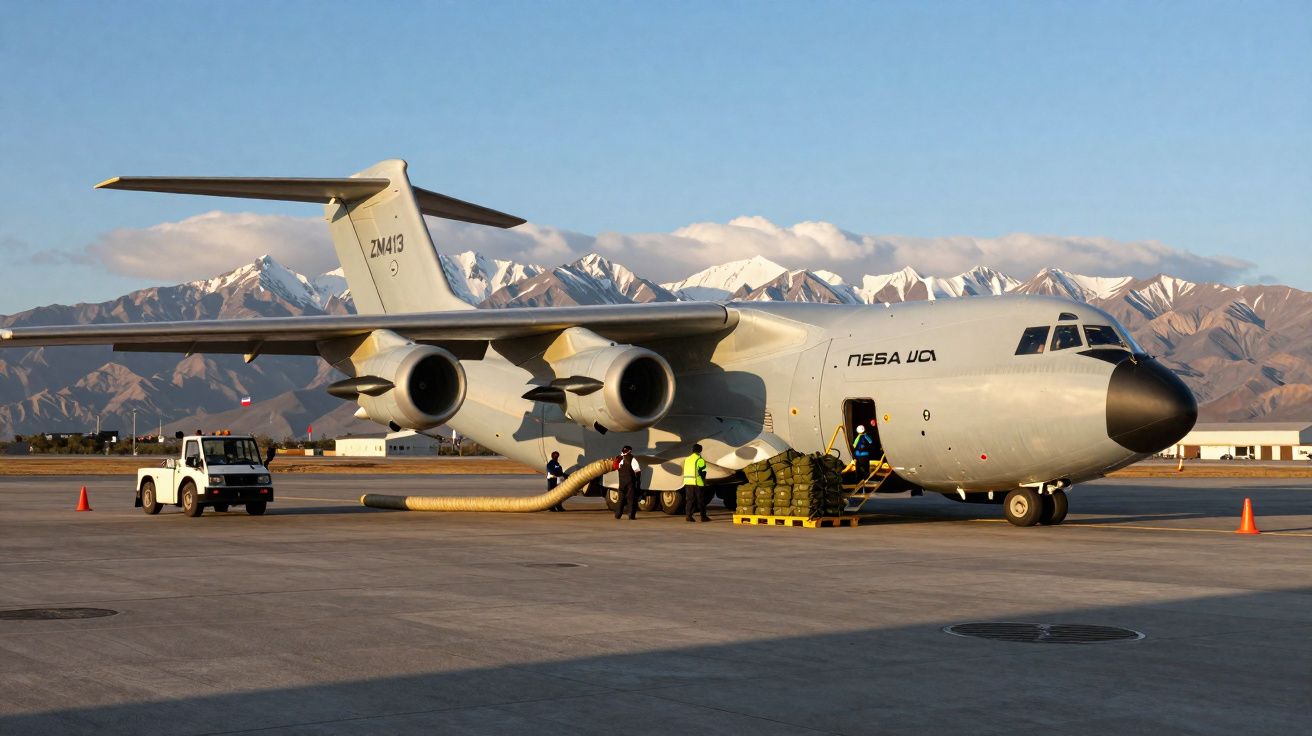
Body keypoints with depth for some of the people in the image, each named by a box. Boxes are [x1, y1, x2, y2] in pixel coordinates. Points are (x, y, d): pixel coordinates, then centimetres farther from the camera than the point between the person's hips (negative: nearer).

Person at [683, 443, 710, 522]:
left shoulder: (687, 459, 16)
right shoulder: (700, 460, -8)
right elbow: (702, 472, -12)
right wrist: (704, 480, 1)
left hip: (688, 482, 6)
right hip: (697, 483, -6)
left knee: (689, 499, 6)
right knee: (701, 500, 3)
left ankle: (689, 515, -3)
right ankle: (703, 517, 8)